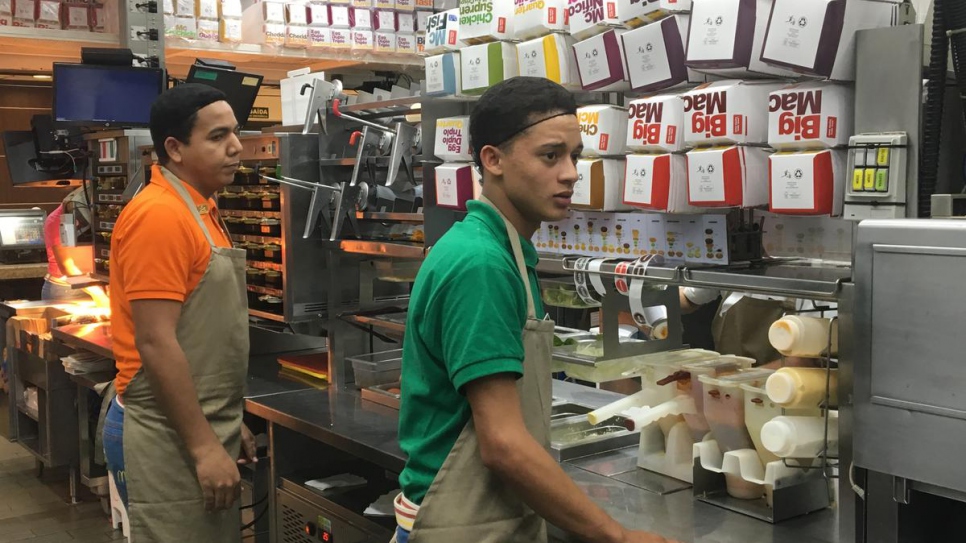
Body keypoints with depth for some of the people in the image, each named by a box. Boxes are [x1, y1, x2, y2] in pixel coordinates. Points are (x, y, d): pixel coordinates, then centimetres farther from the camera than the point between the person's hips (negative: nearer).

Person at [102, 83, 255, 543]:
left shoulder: (198, 209, 13)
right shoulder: (160, 216, -17)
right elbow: (156, 343, -21)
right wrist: (203, 447, -20)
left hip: (202, 429, 9)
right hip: (169, 438, -9)